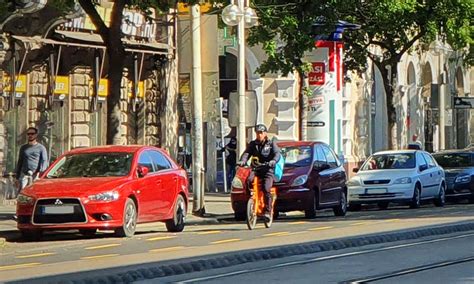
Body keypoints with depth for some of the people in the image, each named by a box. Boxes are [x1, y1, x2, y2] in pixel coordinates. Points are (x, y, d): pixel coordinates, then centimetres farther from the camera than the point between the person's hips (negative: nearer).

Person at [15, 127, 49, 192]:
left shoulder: (41, 148, 8)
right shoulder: (23, 148, 20)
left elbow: (44, 161, 0)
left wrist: (40, 171, -17)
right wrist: (17, 177, 19)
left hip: (35, 175, -3)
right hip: (24, 174, 3)